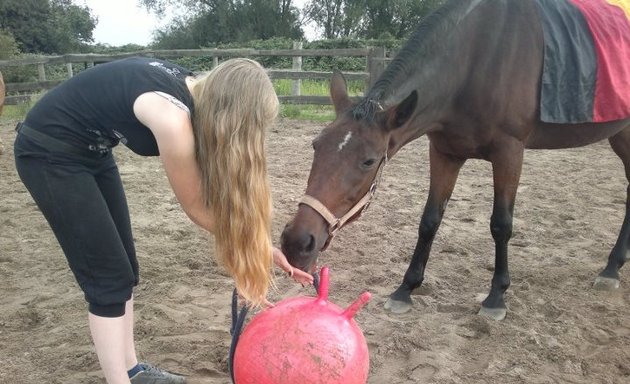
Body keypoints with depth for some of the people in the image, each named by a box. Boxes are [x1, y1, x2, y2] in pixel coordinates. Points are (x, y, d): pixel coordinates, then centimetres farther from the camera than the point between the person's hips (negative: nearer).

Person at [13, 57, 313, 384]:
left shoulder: (192, 91, -6)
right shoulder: (173, 118, -32)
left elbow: (212, 187, 0)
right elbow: (196, 206, -18)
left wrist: (258, 245, 1)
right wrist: (255, 247, -7)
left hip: (89, 150, 9)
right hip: (50, 155, -9)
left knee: (123, 269, 12)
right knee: (109, 278, -4)